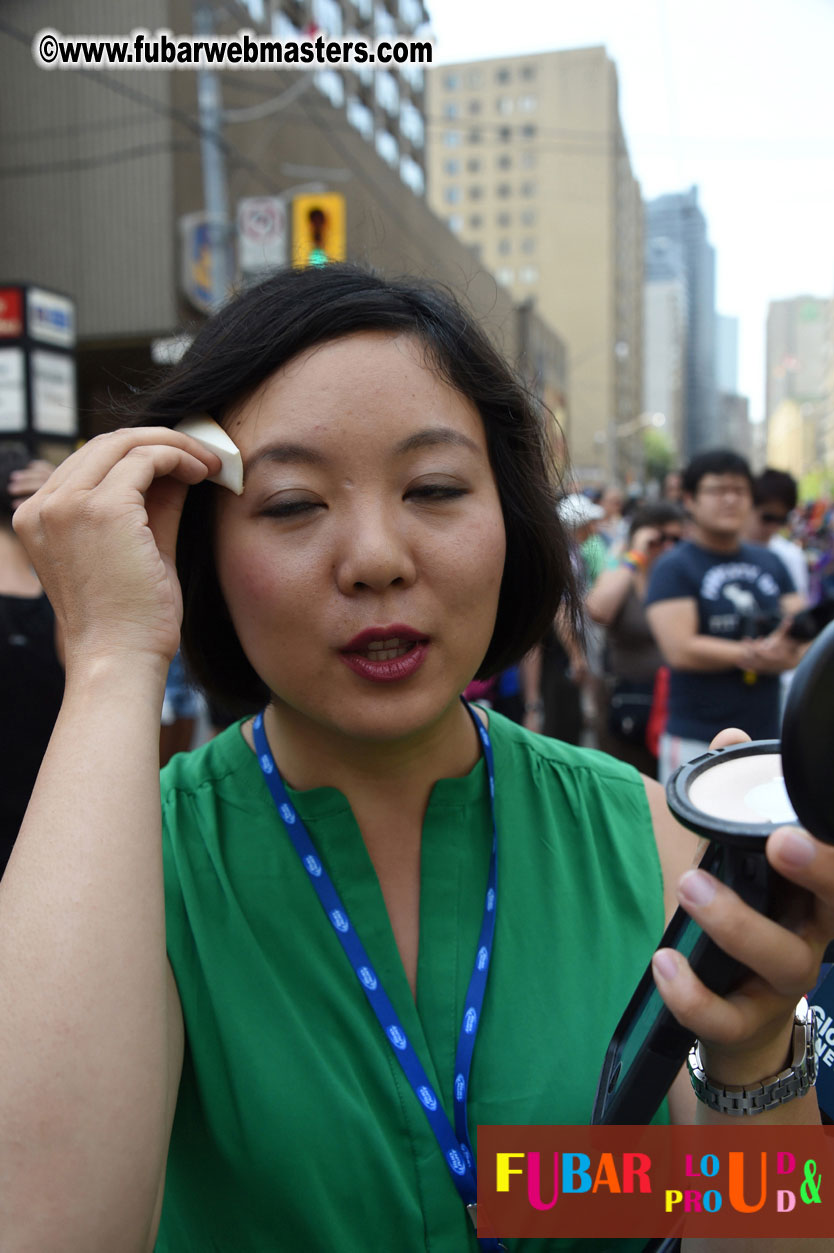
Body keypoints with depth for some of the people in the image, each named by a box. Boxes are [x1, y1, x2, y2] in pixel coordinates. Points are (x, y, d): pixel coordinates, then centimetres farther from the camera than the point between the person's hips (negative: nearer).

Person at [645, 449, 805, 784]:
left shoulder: (771, 564, 13)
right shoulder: (674, 568, -5)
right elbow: (680, 650, -16)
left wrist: (782, 656, -13)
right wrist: (758, 654, -12)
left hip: (767, 739, 6)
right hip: (696, 741, -5)